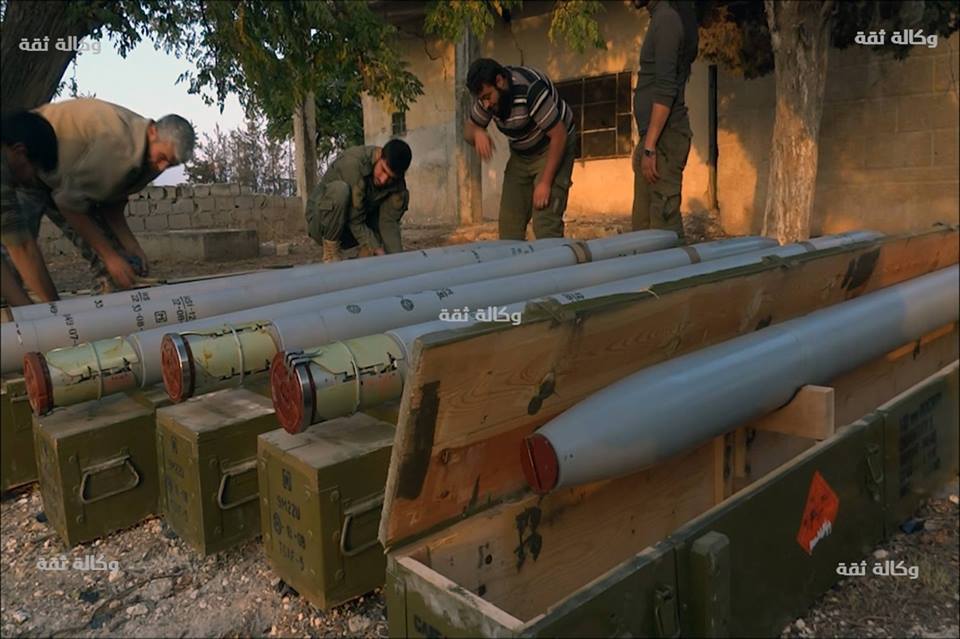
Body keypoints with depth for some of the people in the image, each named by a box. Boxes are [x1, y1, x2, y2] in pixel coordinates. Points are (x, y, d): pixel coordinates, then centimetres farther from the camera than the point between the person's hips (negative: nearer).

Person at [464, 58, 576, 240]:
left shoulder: (531, 89, -30)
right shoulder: (487, 94, -10)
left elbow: (559, 135, -26)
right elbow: (468, 131, 2)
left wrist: (545, 183, -26)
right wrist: (478, 133, -24)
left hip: (553, 148, -7)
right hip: (520, 155, 7)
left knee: (545, 222, -19)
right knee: (509, 222, -1)